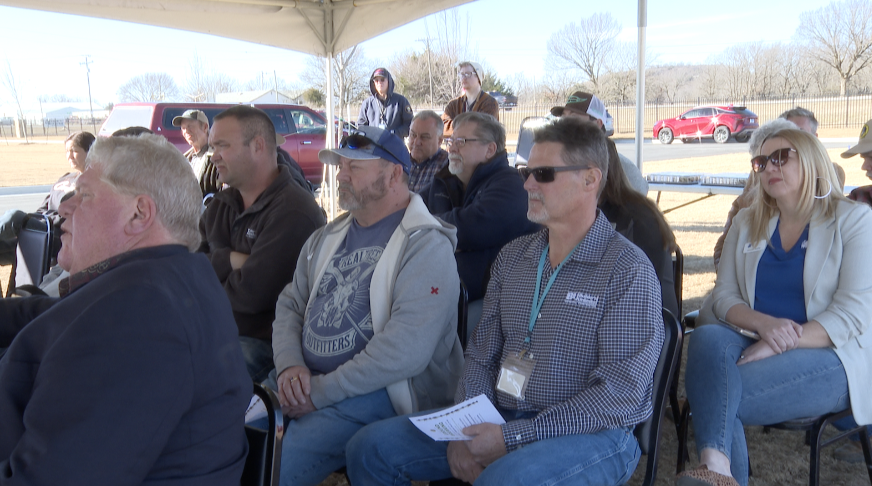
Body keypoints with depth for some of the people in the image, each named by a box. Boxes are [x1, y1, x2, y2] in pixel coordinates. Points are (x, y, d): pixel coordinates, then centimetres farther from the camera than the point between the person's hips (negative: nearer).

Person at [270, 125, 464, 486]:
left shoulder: (426, 246, -11)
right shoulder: (325, 238, 16)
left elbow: (406, 351, -21)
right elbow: (290, 304, 13)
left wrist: (320, 392, -19)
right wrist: (290, 365, -8)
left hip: (376, 390, -7)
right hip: (304, 384, 7)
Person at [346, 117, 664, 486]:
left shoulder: (628, 271, -10)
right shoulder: (512, 256, 11)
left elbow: (622, 391, -17)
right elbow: (482, 354, 11)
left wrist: (513, 436, -20)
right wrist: (467, 427, -7)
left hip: (589, 433, -6)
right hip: (497, 420, 6)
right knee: (371, 448, -5)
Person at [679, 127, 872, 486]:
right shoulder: (746, 223, 14)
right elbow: (723, 296, 7)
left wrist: (777, 347, -21)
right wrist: (764, 324, -16)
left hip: (828, 354, -4)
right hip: (754, 341, 4)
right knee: (707, 336, -34)